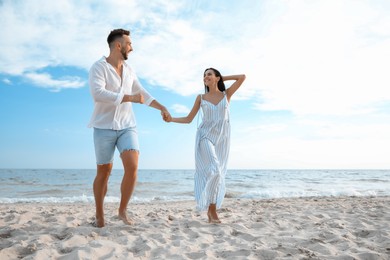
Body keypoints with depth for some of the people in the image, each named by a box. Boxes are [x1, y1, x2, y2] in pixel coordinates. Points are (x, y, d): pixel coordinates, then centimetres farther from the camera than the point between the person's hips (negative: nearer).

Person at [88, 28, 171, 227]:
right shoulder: (98, 67, -8)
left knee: (132, 167, -14)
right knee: (104, 173, 5)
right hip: (104, 128, -4)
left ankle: (122, 210, 6)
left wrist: (162, 108, 14)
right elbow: (98, 94, -25)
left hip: (127, 126, 4)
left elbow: (143, 94, 22)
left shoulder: (129, 70, 11)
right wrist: (130, 98, -23)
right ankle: (99, 215, 25)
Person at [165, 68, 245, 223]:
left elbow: (242, 77, 2)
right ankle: (212, 210, -10)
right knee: (214, 170, -21)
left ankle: (211, 209, 12)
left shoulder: (226, 94, 9)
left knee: (217, 174, 3)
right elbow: (188, 119, 7)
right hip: (205, 136, -2)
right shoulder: (201, 98, 8)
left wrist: (222, 78, 10)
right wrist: (171, 119, -7)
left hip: (222, 138, 2)